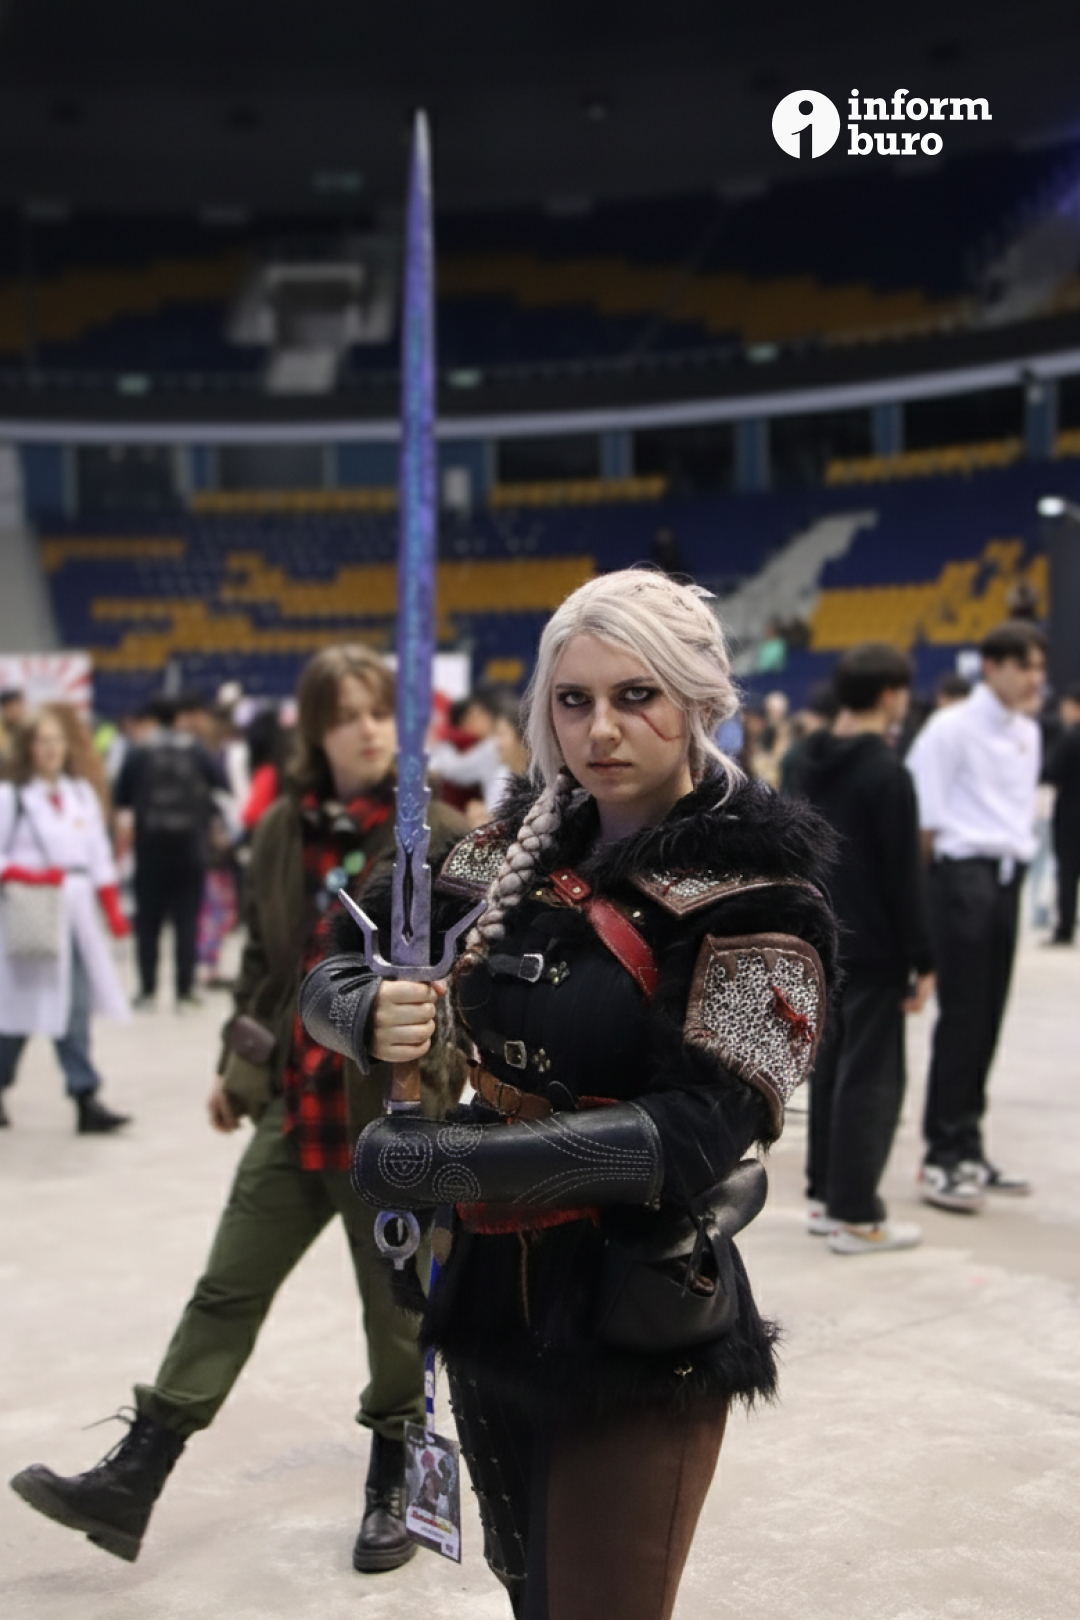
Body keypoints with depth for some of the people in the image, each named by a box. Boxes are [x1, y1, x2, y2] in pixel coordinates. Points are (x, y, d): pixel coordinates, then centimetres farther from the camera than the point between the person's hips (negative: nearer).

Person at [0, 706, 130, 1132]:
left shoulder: (81, 793, 11)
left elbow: (100, 856, 12)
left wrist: (113, 908, 8)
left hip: (77, 916, 5)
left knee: (76, 1008, 2)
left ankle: (86, 1100, 3)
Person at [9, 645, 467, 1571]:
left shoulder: (441, 837, -10)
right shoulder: (282, 832, 4)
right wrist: (237, 1064, 15)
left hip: (394, 1112, -4)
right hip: (293, 1109, 4)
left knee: (396, 1311, 11)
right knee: (227, 1292, 10)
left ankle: (393, 1489, 31)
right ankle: (131, 1484, 20)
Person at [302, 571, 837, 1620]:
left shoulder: (753, 887, -14)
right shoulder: (523, 838, 1)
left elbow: (699, 1129, -24)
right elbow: (330, 976, 2)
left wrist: (447, 1160, -29)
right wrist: (370, 1016, -22)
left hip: (636, 1325, -6)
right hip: (487, 1292, 6)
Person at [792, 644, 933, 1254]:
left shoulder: (811, 764, 9)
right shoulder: (887, 773, -17)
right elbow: (904, 877, -17)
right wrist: (923, 961, -12)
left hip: (820, 942, 8)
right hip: (873, 950, -8)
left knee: (831, 1065, 15)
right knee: (872, 1077, -2)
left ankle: (826, 1194, 22)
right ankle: (856, 1215, 3)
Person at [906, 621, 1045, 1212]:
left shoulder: (1028, 732, 17)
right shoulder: (952, 727, -8)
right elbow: (924, 818, -10)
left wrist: (1019, 852, 12)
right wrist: (943, 864, -7)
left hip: (1008, 877, 7)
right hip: (963, 875, -7)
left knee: (988, 1019, 9)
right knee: (962, 1018, -7)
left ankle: (967, 1149, 18)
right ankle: (943, 1156, 0)